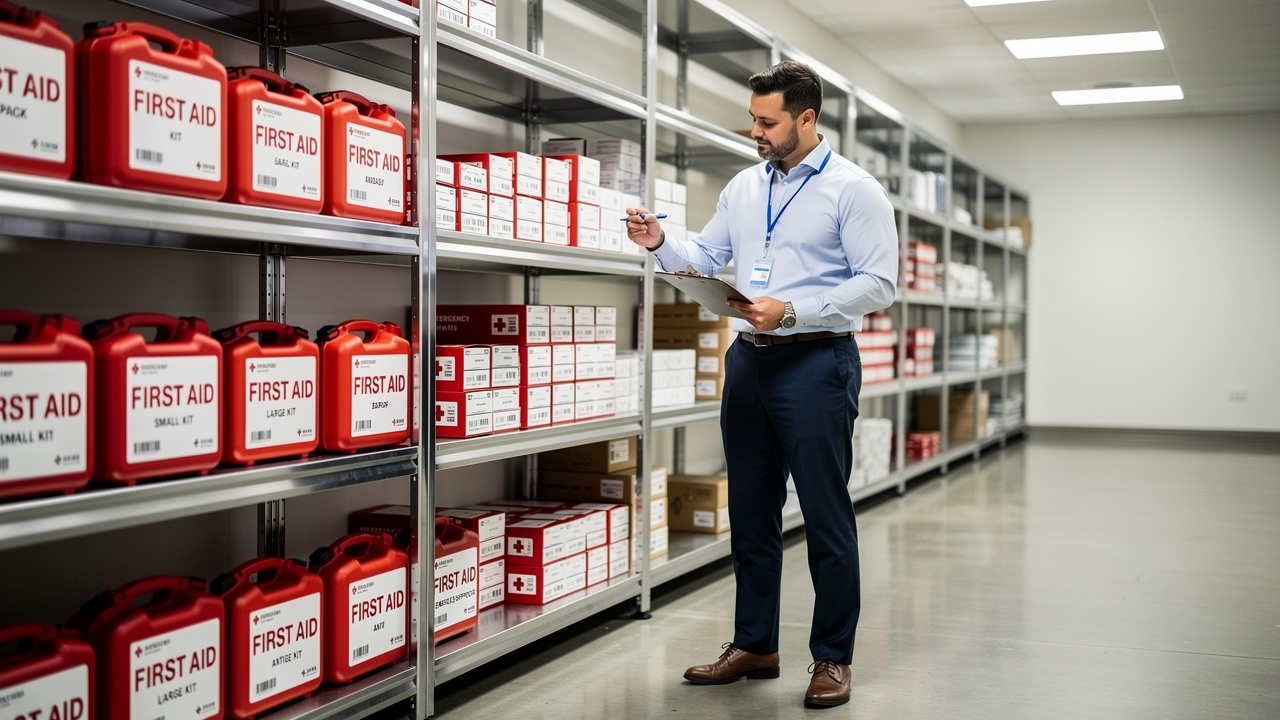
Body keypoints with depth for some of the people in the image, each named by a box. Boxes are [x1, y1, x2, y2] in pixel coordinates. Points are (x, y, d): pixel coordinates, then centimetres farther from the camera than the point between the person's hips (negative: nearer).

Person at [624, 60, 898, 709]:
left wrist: (791, 310, -20)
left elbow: (877, 285, -13)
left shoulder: (854, 189, -6)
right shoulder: (744, 187, 13)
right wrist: (660, 243, -3)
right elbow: (707, 257, 17)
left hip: (816, 362, -6)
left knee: (826, 516, -1)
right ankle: (753, 645, 23)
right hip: (749, 358, 7)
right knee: (750, 510, 12)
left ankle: (832, 657, 10)